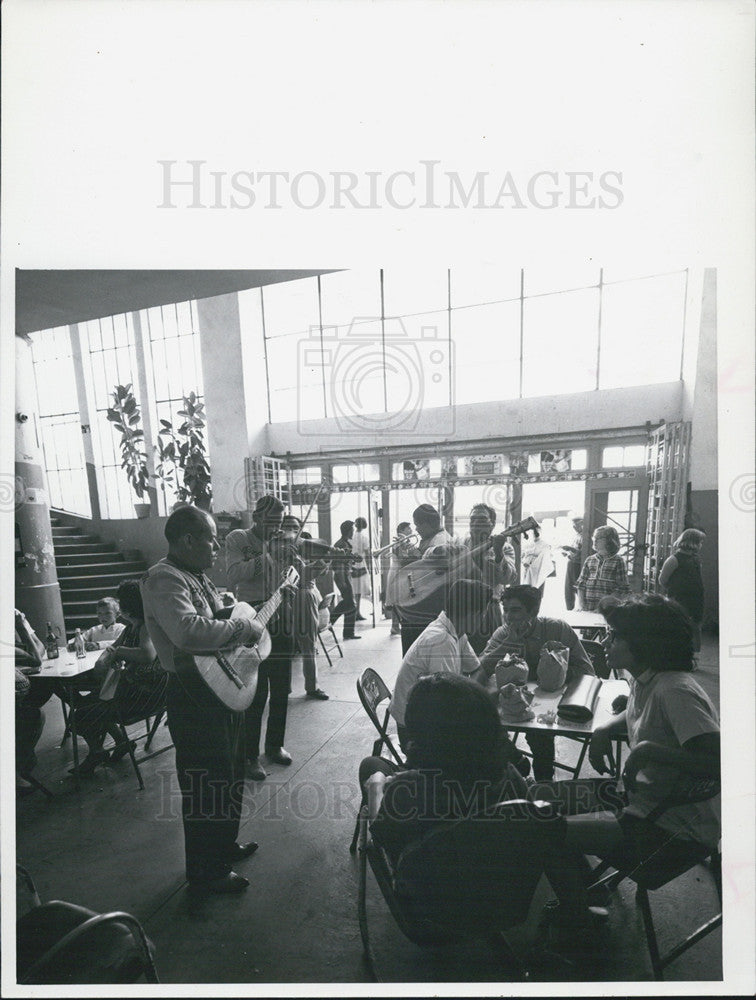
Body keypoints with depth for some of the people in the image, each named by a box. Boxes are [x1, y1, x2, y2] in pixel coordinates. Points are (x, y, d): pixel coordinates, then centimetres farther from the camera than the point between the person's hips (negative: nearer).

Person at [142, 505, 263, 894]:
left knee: (230, 776, 25)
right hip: (194, 694, -10)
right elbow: (189, 631, -39)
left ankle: (225, 844, 46)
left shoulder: (197, 576, 11)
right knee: (205, 785, 6)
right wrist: (245, 628, -28)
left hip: (223, 688, 10)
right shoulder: (163, 579, -21)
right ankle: (206, 873, 28)